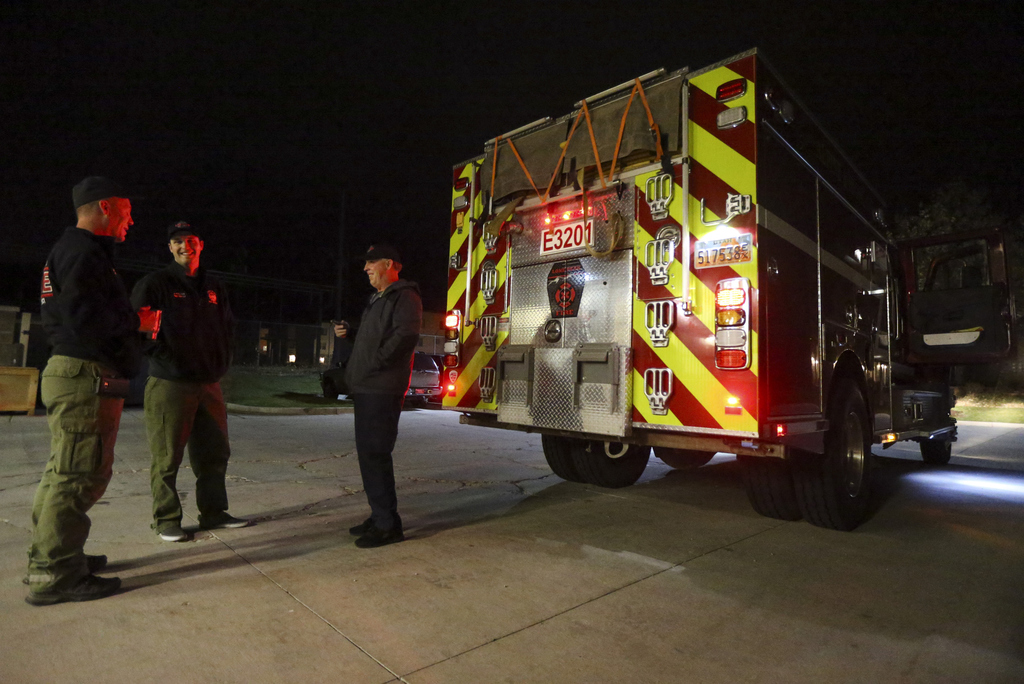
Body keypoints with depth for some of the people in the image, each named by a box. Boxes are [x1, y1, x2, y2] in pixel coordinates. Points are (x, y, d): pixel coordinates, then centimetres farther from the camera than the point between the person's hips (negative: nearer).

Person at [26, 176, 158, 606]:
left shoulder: (73, 250, 22)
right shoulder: (83, 252, -12)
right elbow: (85, 318, -23)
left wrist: (130, 321, 13)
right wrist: (136, 322, -9)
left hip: (74, 375, 11)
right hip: (86, 379, -11)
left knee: (64, 472, 18)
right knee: (79, 475, -6)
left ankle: (48, 559, 30)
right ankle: (55, 575, 2)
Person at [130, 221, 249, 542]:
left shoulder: (213, 287, 15)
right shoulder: (155, 283, -1)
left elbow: (227, 327, 22)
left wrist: (221, 363, 12)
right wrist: (161, 357, -10)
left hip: (209, 383, 5)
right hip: (170, 383, -5)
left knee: (214, 452, 10)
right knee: (167, 458, 1)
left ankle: (213, 512, 22)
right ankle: (167, 520, 13)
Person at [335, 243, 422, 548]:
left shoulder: (404, 296, -7)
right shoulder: (378, 299, 24)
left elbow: (405, 334, -23)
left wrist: (377, 360, -19)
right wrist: (348, 332, 14)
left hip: (383, 389, -10)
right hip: (366, 388, 10)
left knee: (375, 453, -10)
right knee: (368, 452, 13)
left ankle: (388, 525, -1)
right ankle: (379, 516, 23)